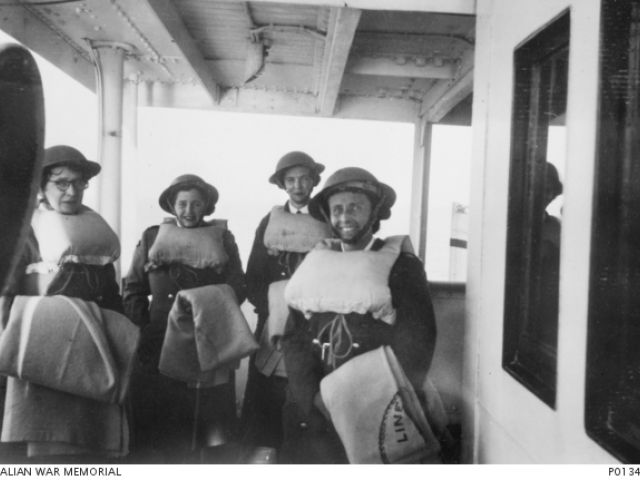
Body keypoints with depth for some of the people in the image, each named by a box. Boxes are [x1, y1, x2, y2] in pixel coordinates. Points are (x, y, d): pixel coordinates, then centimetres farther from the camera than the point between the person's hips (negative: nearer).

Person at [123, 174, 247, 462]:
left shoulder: (222, 238, 9)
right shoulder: (152, 237, 12)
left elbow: (237, 288, 4)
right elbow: (133, 289, 10)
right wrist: (143, 326, -1)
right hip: (159, 342, 1)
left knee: (209, 417, -1)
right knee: (154, 421, 2)